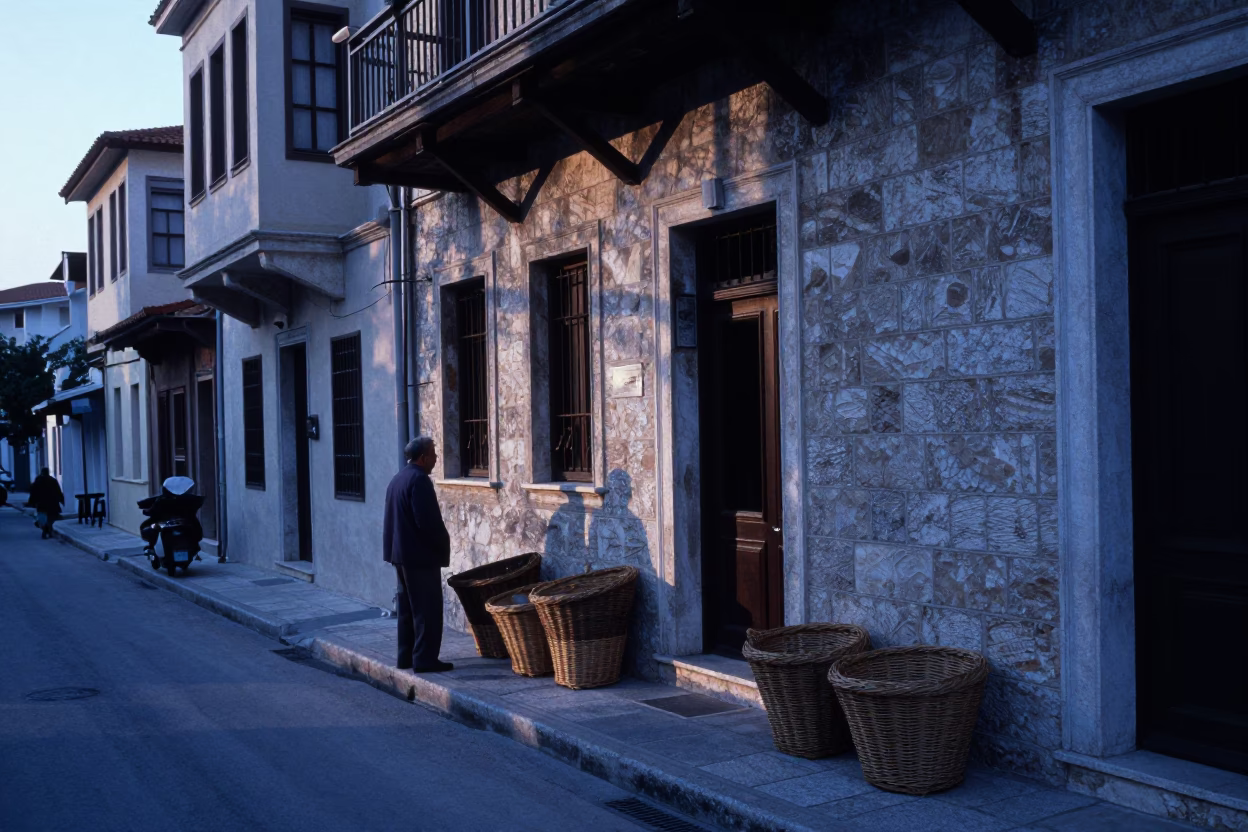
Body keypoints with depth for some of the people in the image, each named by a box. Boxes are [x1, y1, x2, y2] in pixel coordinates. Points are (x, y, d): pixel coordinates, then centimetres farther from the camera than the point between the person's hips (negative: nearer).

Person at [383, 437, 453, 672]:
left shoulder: (398, 479, 13)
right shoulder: (419, 479, -18)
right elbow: (428, 521, -23)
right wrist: (443, 546, -9)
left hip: (401, 553, 10)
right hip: (420, 555, -10)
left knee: (408, 607, 15)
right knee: (428, 609, -4)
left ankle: (406, 656, 19)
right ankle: (425, 659, -2)